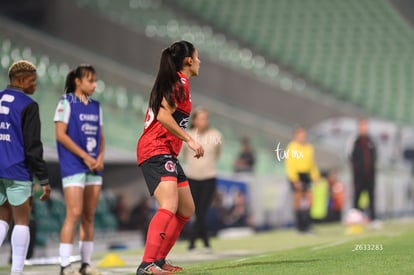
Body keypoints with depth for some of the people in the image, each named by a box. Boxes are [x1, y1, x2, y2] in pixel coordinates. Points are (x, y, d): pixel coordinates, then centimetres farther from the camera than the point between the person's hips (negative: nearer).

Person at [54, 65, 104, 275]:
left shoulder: (95, 106, 15)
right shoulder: (66, 103, -3)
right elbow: (61, 134, -10)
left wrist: (100, 157, -1)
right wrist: (85, 156, -13)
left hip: (94, 166, 6)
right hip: (73, 165, -6)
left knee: (89, 216, 6)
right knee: (74, 214, -13)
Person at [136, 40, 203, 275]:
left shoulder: (174, 82, 20)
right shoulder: (180, 81, -9)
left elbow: (160, 113, 21)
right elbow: (164, 115, -21)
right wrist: (189, 140, -21)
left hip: (168, 154, 11)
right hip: (157, 151, -11)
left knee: (186, 210, 14)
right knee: (170, 206, -26)